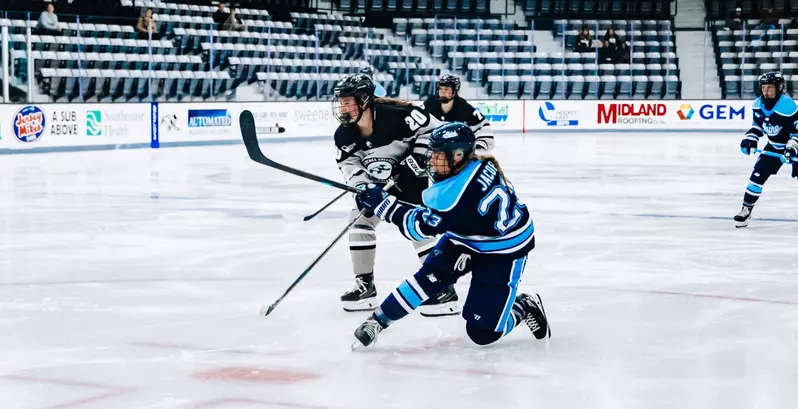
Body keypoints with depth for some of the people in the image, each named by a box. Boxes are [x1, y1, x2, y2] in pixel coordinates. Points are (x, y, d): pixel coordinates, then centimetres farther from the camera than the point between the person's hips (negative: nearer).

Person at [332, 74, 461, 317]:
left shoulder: (395, 115, -29)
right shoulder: (344, 135, -10)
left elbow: (432, 130, -24)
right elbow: (349, 164, -6)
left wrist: (416, 161, -26)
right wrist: (362, 186, -24)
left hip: (409, 175, -7)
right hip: (377, 181, 7)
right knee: (360, 219, -2)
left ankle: (443, 288, -13)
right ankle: (365, 286, 10)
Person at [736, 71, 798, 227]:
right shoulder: (758, 104, -7)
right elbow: (757, 125, 9)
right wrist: (750, 139, -5)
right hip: (774, 146, 6)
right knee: (758, 175, -1)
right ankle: (746, 209, 9)